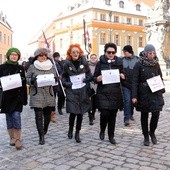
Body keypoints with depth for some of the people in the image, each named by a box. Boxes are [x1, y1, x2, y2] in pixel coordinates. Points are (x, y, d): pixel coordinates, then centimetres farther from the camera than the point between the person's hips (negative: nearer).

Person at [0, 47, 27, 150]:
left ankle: (18, 139, -2)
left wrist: (25, 98, 3)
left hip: (18, 95, 0)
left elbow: (24, 83, 6)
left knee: (16, 116, -10)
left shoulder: (21, 68, 7)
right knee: (9, 117, 7)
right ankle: (12, 137, 20)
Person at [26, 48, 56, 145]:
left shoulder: (51, 66, 8)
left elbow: (55, 78, 15)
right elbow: (27, 79, 4)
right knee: (39, 116, -4)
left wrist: (55, 79, -8)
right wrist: (32, 80, -17)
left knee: (47, 114, 12)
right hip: (37, 95, -3)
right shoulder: (32, 67, 1)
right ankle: (41, 136, 3)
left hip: (49, 94, 3)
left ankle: (45, 131, 37)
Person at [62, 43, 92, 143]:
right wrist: (66, 83, -8)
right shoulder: (67, 64, -1)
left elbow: (89, 73, 12)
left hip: (83, 90, 1)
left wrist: (87, 79, -7)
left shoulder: (84, 62, 1)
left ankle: (77, 133, 19)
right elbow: (64, 76, 10)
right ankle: (71, 129, 22)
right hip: (72, 91, -1)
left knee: (80, 113, 4)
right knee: (73, 112, -8)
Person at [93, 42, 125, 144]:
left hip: (115, 93, 2)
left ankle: (111, 136, 22)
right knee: (104, 114, -11)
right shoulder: (100, 63, 1)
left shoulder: (119, 62, 7)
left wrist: (123, 77, -8)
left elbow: (123, 77, 15)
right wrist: (97, 79, -18)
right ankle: (102, 130, 19)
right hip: (103, 93, -2)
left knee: (113, 115, 6)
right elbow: (94, 78, 4)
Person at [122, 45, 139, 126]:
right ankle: (126, 118, -5)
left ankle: (131, 114, 34)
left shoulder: (137, 59, -2)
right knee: (127, 100, -7)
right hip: (125, 84, -1)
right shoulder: (122, 60, 1)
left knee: (132, 100, 14)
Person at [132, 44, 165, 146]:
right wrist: (134, 96, -11)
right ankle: (146, 137, 23)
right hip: (144, 94, -2)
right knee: (144, 115, 7)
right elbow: (135, 81, -6)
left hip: (155, 93, 3)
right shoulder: (139, 65, -5)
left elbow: (160, 78, 15)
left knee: (156, 113, -6)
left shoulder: (156, 64, 6)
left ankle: (152, 132, 21)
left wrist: (162, 91, 6)